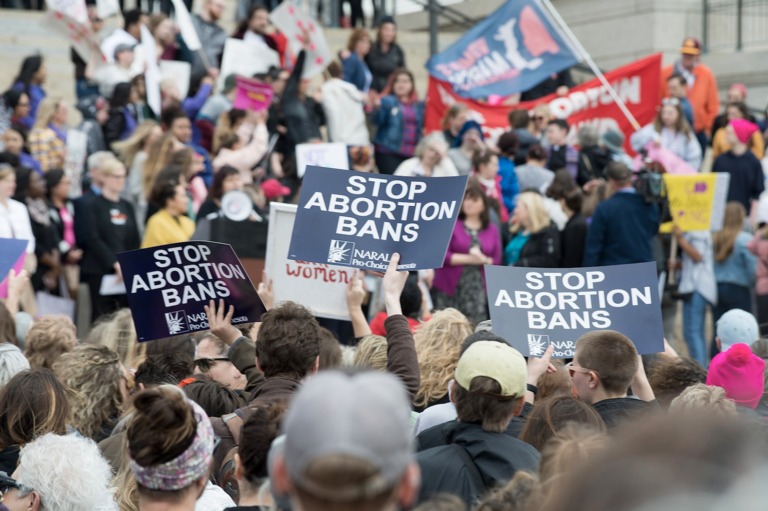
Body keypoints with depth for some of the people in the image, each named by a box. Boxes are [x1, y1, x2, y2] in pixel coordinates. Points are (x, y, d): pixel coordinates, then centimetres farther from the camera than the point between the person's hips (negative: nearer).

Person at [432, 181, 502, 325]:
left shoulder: (492, 230, 13)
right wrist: (469, 259, -10)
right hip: (449, 289, -2)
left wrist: (483, 260, -12)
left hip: (478, 290, 2)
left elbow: (497, 261, 9)